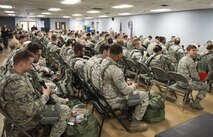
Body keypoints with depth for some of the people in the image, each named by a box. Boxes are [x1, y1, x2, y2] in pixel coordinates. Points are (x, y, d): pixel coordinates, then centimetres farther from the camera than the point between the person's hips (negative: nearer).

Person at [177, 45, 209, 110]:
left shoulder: (182, 59, 10)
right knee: (205, 86, 9)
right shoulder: (191, 61, -19)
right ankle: (196, 103, 7)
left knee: (192, 82, 38)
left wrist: (197, 77, 17)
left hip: (179, 81, 9)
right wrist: (198, 78, 6)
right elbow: (194, 76, -15)